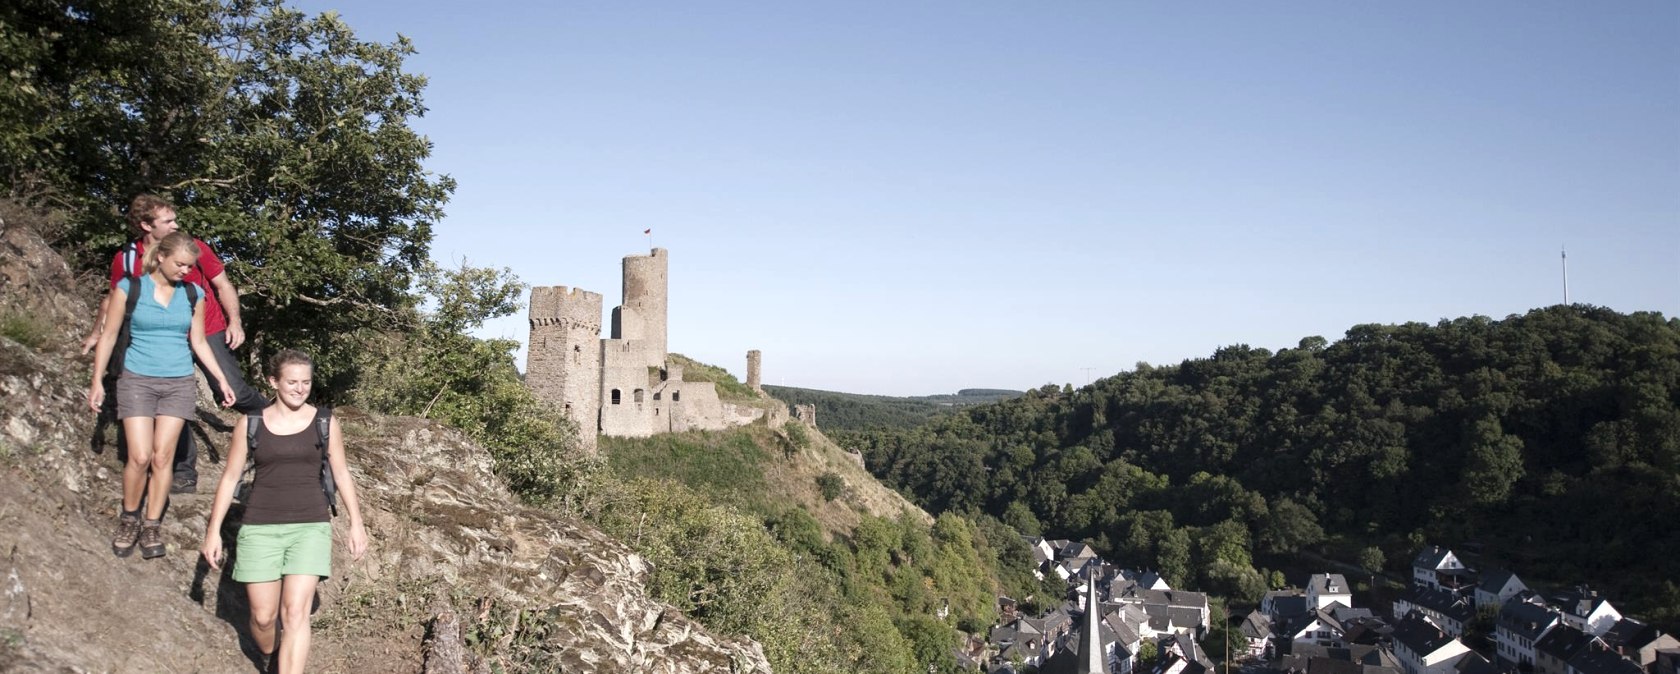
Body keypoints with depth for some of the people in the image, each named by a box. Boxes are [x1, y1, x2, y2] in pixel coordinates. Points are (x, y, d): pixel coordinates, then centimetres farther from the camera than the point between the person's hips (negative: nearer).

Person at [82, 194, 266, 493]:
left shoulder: (192, 247, -9)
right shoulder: (125, 259, -5)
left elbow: (222, 284, -2)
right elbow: (114, 299, 13)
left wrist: (234, 322, -13)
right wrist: (96, 334, 14)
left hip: (207, 332, -2)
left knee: (234, 391, -14)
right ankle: (184, 474, 14)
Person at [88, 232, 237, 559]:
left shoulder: (192, 295, 4)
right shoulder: (129, 288, -4)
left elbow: (199, 342, 11)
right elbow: (109, 336, 1)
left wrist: (222, 380, 6)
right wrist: (97, 381, -2)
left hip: (178, 383, 2)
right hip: (137, 380, -2)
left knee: (162, 456, -1)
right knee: (140, 456, -10)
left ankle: (152, 526, 10)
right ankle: (129, 519, 12)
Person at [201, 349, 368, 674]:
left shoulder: (325, 423, 3)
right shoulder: (250, 423, 2)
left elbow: (341, 474, 8)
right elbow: (230, 477, 6)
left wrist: (356, 523, 4)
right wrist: (213, 530, 3)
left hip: (310, 526, -1)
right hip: (260, 528, 1)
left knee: (295, 612, -12)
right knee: (263, 616, 5)